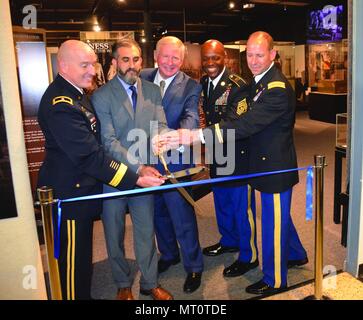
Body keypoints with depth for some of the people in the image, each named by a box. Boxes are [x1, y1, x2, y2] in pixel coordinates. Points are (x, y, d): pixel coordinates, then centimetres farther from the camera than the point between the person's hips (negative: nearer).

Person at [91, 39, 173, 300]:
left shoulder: (153, 91, 5)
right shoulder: (101, 96, -8)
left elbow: (161, 127, -5)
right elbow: (109, 141, -15)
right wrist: (138, 167, -26)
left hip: (145, 173, 3)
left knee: (147, 232, 14)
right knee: (114, 235, 14)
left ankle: (150, 283, 33)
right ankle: (123, 284, 36)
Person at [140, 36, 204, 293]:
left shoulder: (191, 87, -7)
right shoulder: (143, 78, 5)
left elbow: (191, 117, -24)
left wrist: (178, 136, -42)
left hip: (175, 159, -4)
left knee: (182, 216, 3)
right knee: (158, 212, 21)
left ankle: (194, 266, 26)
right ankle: (169, 254, 45)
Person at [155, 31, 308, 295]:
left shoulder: (277, 89, -25)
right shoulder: (260, 80, 8)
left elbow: (245, 125, -35)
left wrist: (192, 136, -41)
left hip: (276, 165, -10)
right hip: (270, 161, 10)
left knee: (274, 222, 5)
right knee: (279, 215, 25)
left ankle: (274, 280, 26)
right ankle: (296, 254, 50)